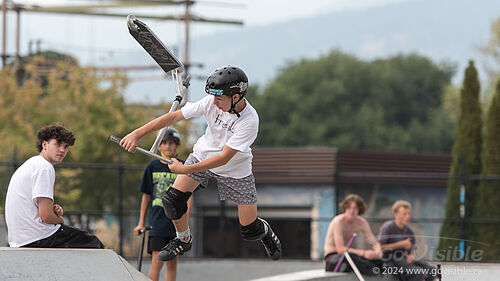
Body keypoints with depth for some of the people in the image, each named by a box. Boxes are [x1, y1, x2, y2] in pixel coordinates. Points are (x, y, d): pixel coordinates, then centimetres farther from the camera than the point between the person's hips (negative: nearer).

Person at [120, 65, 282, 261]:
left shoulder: (249, 121, -33)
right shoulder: (211, 102, -22)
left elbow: (224, 158, -33)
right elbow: (175, 116, -18)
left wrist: (185, 169, -36)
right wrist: (137, 134, -25)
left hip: (235, 170, -3)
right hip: (202, 156, 3)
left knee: (250, 232, -1)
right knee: (173, 201, -15)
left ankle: (264, 231, 38)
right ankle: (184, 240, 15)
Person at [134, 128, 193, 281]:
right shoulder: (152, 167, 5)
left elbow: (189, 196, 3)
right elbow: (146, 196, 11)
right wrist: (141, 222, 9)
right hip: (157, 221, -1)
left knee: (172, 263, 4)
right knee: (157, 261, -11)